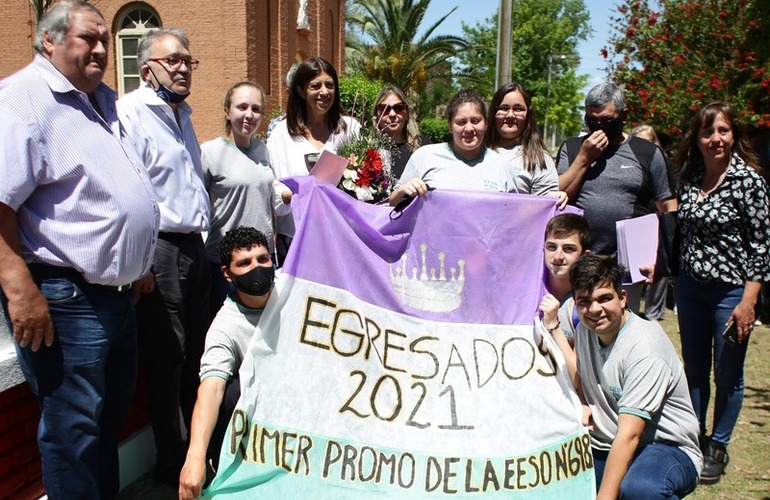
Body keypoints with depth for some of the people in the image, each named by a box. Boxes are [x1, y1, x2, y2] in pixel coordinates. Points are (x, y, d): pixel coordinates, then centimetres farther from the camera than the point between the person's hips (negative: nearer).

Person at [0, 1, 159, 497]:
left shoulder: (105, 99, 15)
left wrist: (138, 265, 23)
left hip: (118, 291, 9)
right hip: (64, 299, -9)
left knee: (114, 411, 21)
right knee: (75, 427, 1)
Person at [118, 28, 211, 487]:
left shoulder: (183, 113, 18)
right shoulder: (131, 112, -11)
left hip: (193, 245, 8)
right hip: (159, 248, -8)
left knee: (197, 351, 14)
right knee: (167, 358, 2)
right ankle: (171, 462, 17)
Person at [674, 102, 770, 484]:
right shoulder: (689, 177, 4)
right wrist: (675, 274, 12)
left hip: (731, 290, -5)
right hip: (690, 287, 5)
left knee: (727, 374, 8)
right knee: (693, 369, 15)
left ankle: (718, 448, 25)